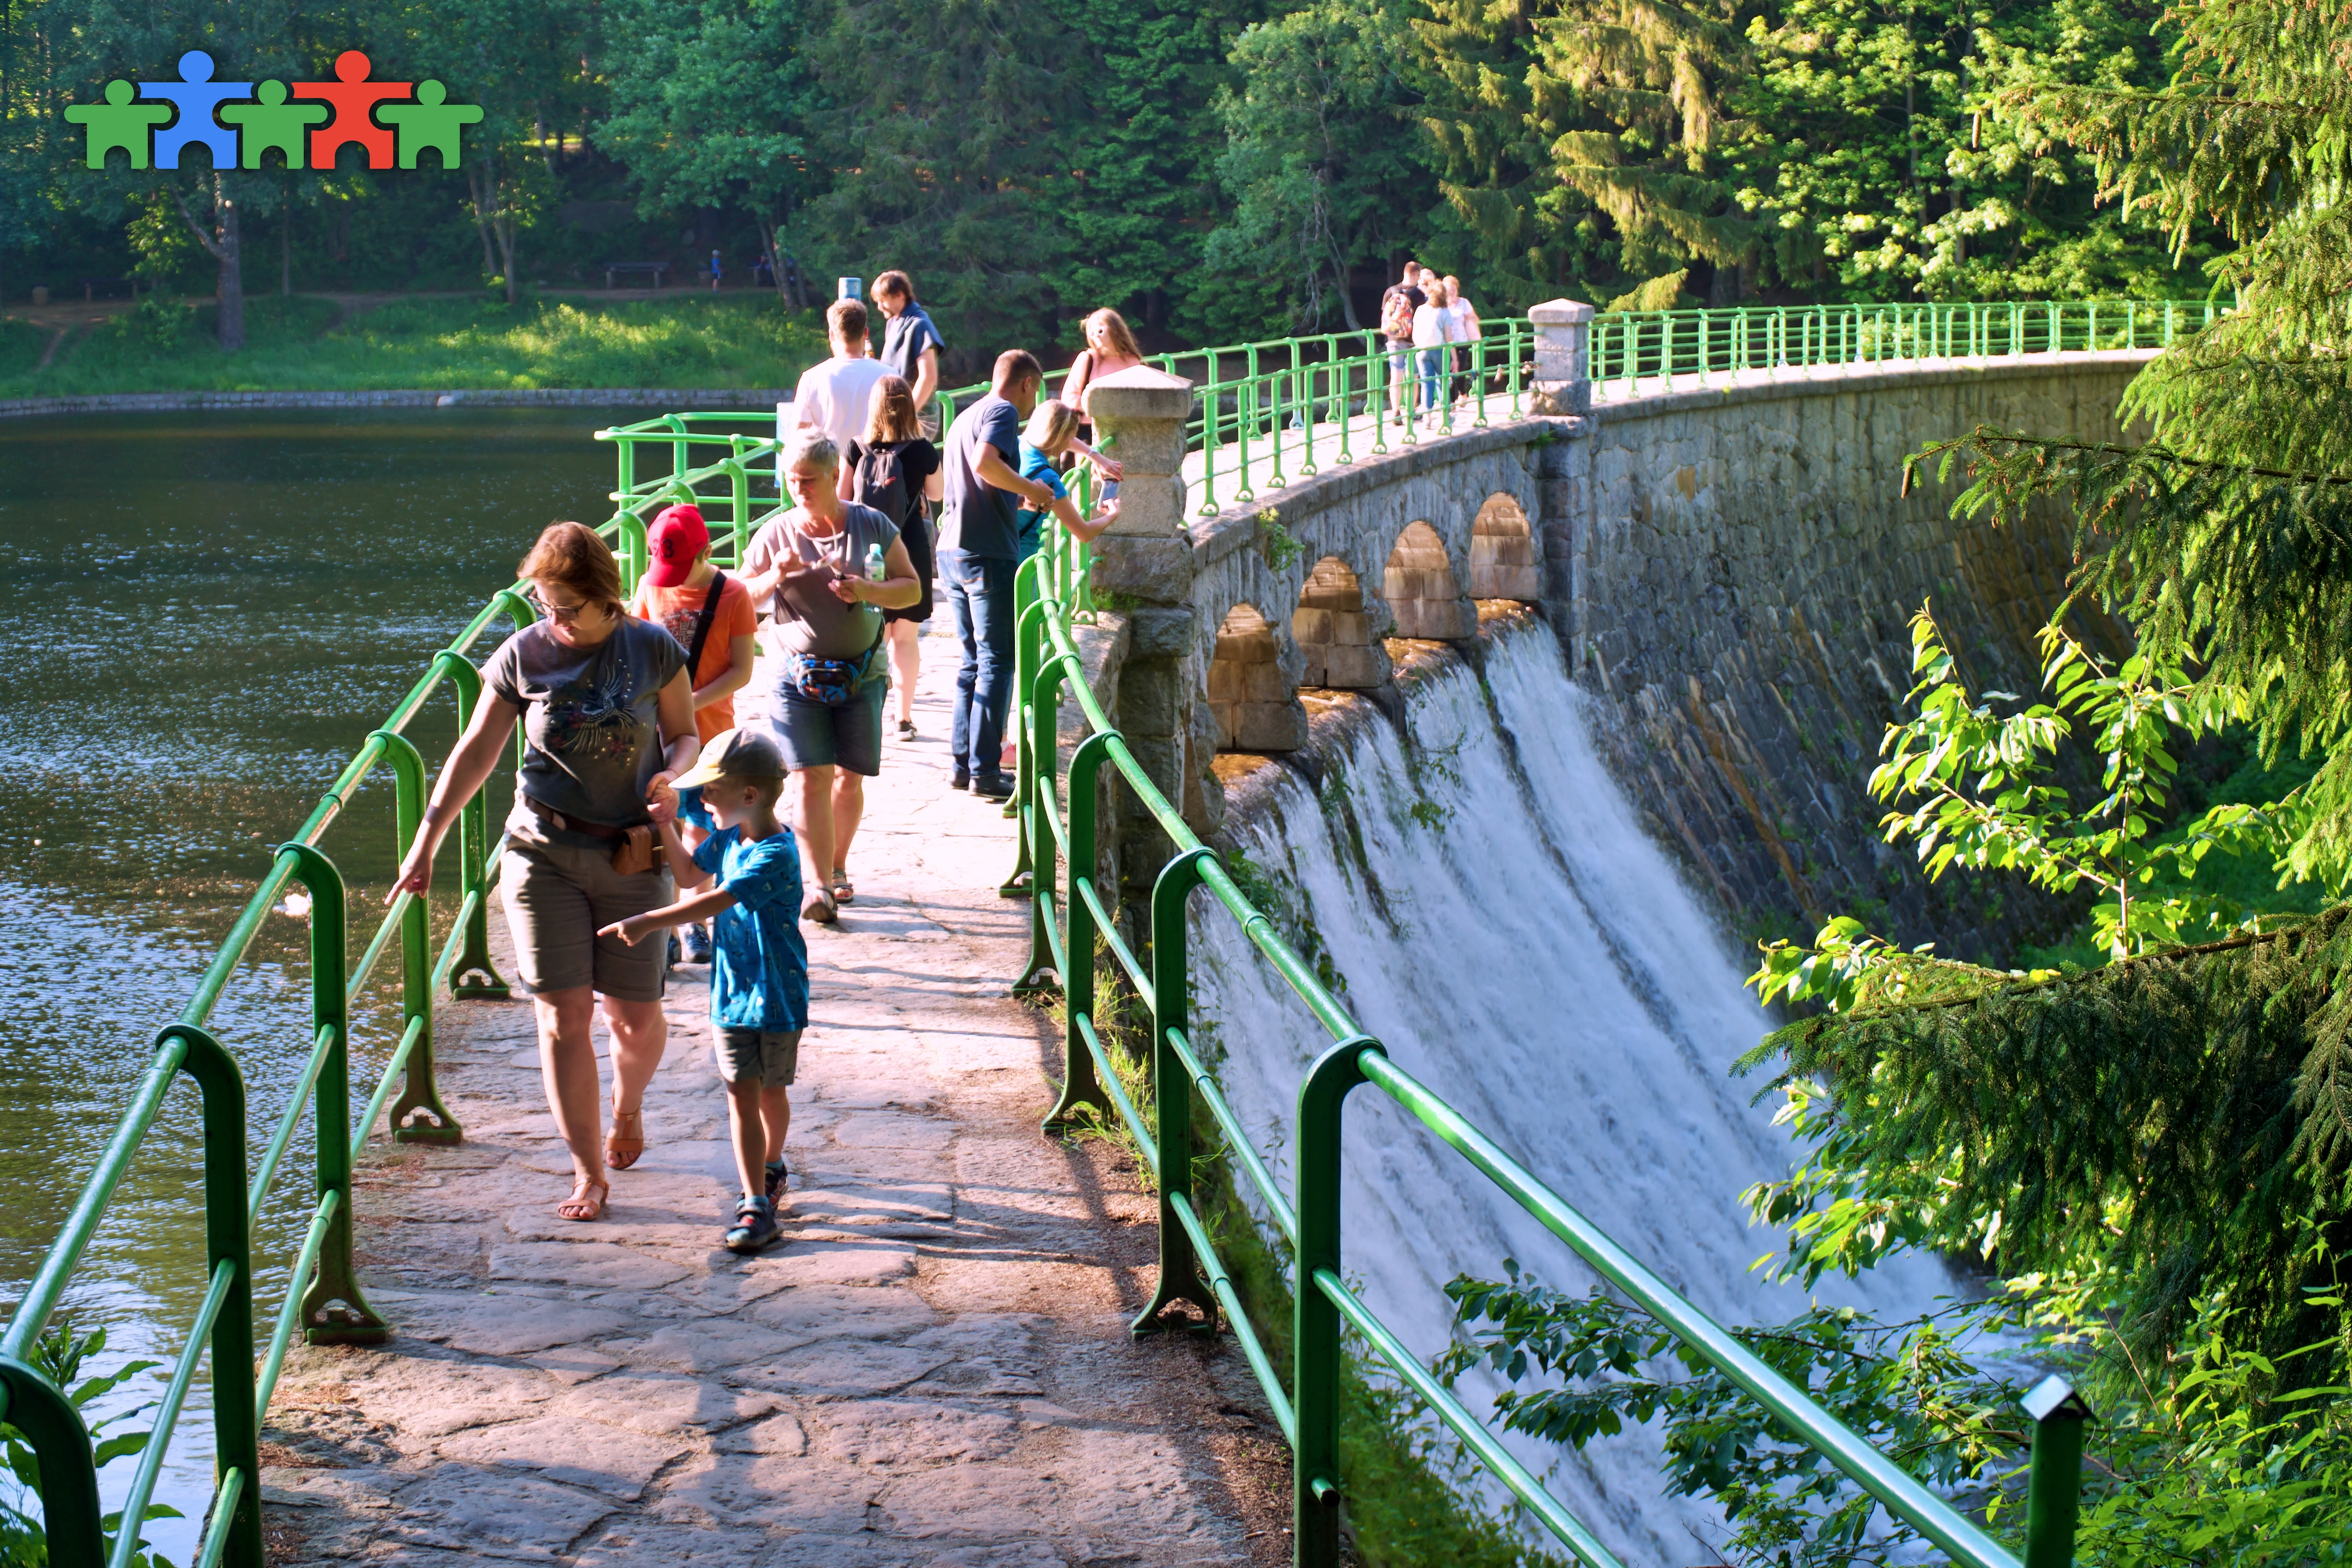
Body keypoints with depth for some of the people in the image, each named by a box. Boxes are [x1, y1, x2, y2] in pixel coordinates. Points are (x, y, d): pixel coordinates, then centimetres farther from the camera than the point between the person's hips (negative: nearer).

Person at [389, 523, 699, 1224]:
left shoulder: (653, 650, -3)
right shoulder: (523, 656, -3)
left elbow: (684, 734, 9)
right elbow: (477, 750, 3)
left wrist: (671, 777, -15)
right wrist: (426, 842, -1)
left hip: (631, 858, 0)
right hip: (543, 855, 0)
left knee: (635, 1016, 5)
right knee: (563, 1016, -5)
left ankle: (628, 1108, 40)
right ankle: (588, 1171, 5)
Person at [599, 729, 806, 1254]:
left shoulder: (776, 855, -24)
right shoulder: (729, 837, 2)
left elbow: (715, 901, -30)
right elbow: (692, 875, 21)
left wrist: (650, 922, -32)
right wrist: (665, 827, 8)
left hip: (778, 998, -6)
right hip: (731, 994, 6)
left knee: (771, 1092, 11)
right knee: (741, 1096, 2)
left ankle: (771, 1167, 33)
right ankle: (755, 1203, 7)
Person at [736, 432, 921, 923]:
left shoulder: (872, 527, 2)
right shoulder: (774, 536, 1)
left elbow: (912, 588, 5)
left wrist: (869, 591, -15)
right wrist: (774, 577, -15)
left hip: (861, 675, 1)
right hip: (797, 674, -1)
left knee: (850, 777, 8)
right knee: (810, 778, -11)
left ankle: (837, 868, 29)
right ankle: (817, 886, -13)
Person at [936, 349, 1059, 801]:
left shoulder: (965, 417, 22)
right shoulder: (1003, 411, -6)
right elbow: (985, 462, -24)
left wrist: (1021, 499, 32)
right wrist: (1029, 490, -13)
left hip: (952, 551, 9)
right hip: (988, 553, -9)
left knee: (973, 661, 15)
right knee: (996, 662, -4)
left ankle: (961, 763, 15)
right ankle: (984, 771, -5)